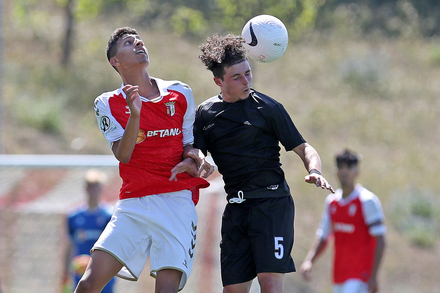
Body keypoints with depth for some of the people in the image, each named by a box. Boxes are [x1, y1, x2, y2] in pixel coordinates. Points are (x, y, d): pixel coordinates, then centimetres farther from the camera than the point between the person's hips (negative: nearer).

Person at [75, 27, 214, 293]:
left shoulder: (180, 93, 11)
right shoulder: (108, 104, 7)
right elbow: (123, 155, -4)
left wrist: (193, 161, -7)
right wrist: (134, 113, -19)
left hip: (176, 201, 0)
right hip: (132, 205, 0)